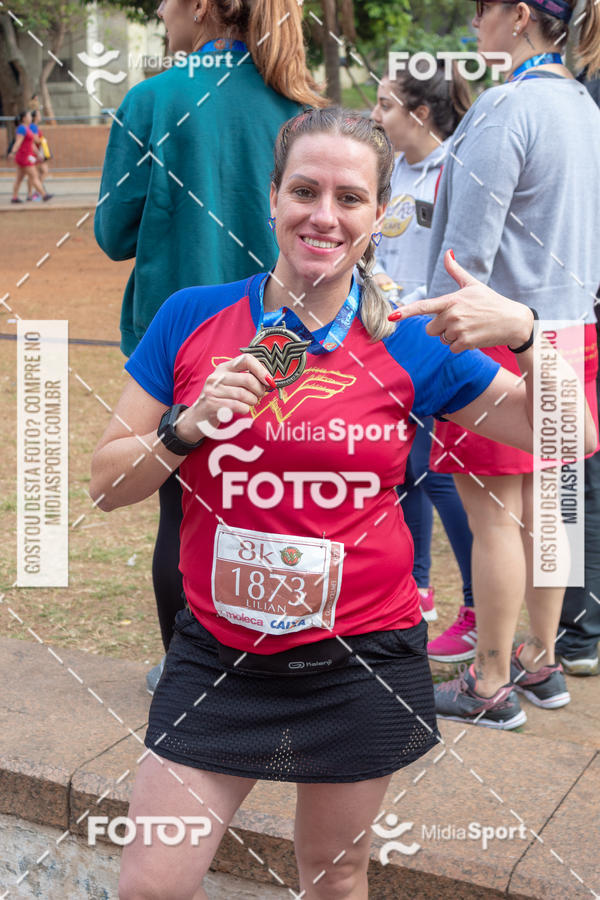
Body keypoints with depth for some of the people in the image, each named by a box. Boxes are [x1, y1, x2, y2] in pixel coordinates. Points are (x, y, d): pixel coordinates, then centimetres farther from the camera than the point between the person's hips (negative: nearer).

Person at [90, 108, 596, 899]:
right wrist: (189, 427, -18)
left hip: (361, 659, 0)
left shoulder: (412, 344, -5)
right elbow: (106, 483, 0)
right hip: (219, 656, 0)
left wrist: (524, 334, -19)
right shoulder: (192, 319, -4)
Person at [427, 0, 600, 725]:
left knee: (493, 516, 0)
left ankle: (490, 685, 11)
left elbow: (468, 251, -19)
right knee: (540, 508, 15)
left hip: (498, 336, -9)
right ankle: (541, 663, 27)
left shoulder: (504, 108, -16)